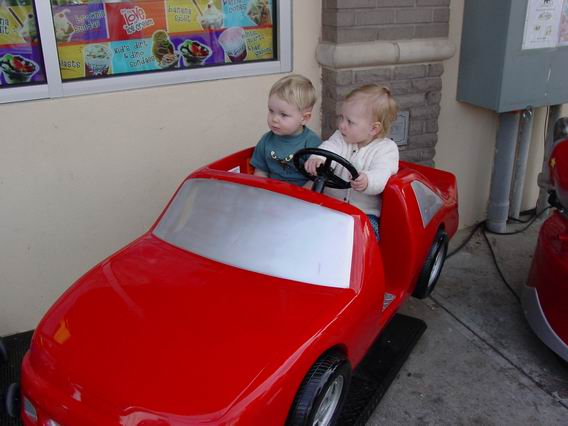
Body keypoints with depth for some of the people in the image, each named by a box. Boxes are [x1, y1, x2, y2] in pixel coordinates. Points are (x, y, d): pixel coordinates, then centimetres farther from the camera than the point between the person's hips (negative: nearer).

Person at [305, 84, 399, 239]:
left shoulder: (387, 148, -3)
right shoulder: (341, 138, 8)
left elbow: (381, 174, -19)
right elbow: (329, 148, -13)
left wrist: (367, 181, -43)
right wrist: (317, 158, -37)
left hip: (365, 212, -3)